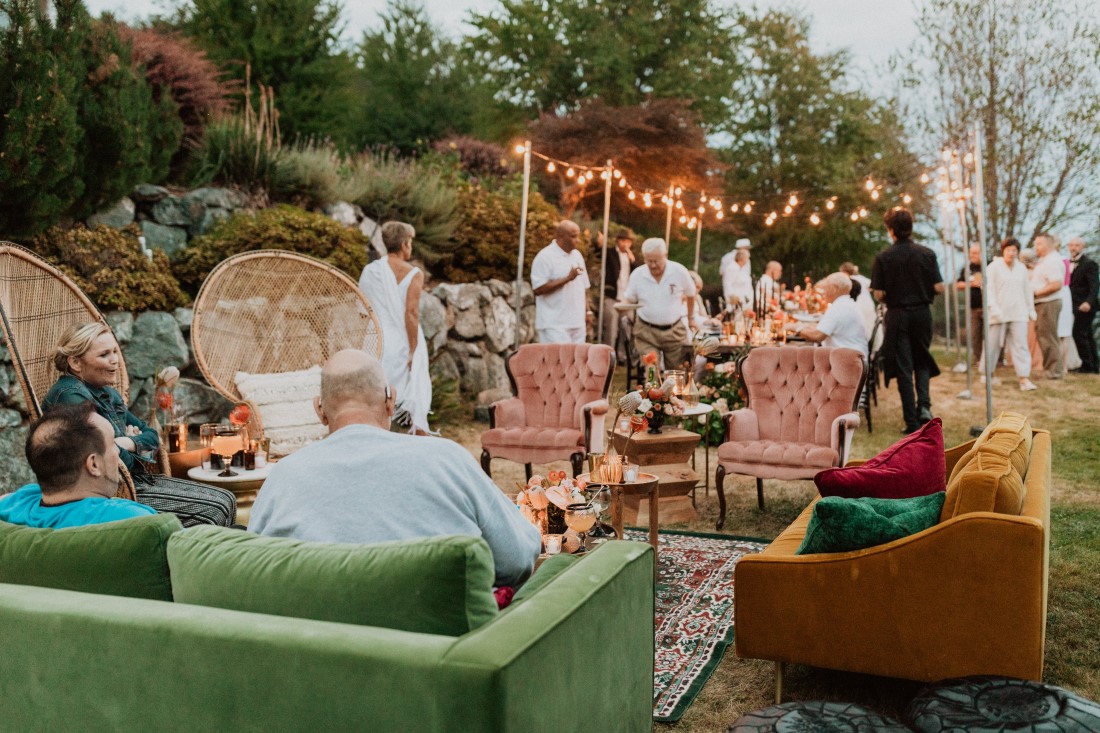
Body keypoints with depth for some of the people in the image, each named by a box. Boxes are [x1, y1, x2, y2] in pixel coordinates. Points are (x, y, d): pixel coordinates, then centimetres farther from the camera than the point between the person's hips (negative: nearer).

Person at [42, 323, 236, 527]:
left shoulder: (107, 393, 15)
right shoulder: (71, 395, -16)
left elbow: (151, 436, 18)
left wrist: (128, 443, -4)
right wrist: (136, 449, -2)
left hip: (138, 480, 10)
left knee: (226, 501, 0)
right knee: (212, 511, -16)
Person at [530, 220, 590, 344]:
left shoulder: (577, 255, 15)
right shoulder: (545, 257, -9)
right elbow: (539, 289, -17)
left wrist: (587, 311, 14)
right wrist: (567, 278, -18)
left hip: (577, 322, 7)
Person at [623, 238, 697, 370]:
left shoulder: (680, 272, -7)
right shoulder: (637, 275, -5)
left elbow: (691, 295, 11)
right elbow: (629, 301, 8)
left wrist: (691, 318, 21)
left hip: (674, 331, 1)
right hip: (646, 331, -1)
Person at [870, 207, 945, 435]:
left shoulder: (883, 257, -9)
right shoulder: (927, 254, -4)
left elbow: (879, 294, -11)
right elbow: (939, 288, -5)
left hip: (897, 315, -2)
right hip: (922, 313, 2)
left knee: (904, 367, 4)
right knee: (922, 360, 20)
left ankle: (912, 421, 4)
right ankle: (924, 405, 0)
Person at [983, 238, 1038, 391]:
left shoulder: (1022, 268, 9)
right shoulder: (994, 267, -3)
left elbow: (1027, 290, 15)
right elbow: (988, 289, -8)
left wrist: (1031, 309, 15)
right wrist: (994, 308, -16)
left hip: (1018, 313, 3)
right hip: (999, 313, -3)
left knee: (1020, 345, -5)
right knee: (993, 344, 6)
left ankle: (1024, 379, -9)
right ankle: (985, 373, 24)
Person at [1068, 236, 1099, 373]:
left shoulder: (1089, 263, -10)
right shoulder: (1069, 263, 13)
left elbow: (1094, 286, -18)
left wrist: (1089, 302, -31)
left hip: (1084, 306, -8)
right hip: (1074, 305, 8)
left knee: (1079, 334, -12)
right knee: (1087, 335, 12)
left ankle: (1087, 366, -6)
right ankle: (1093, 366, 19)